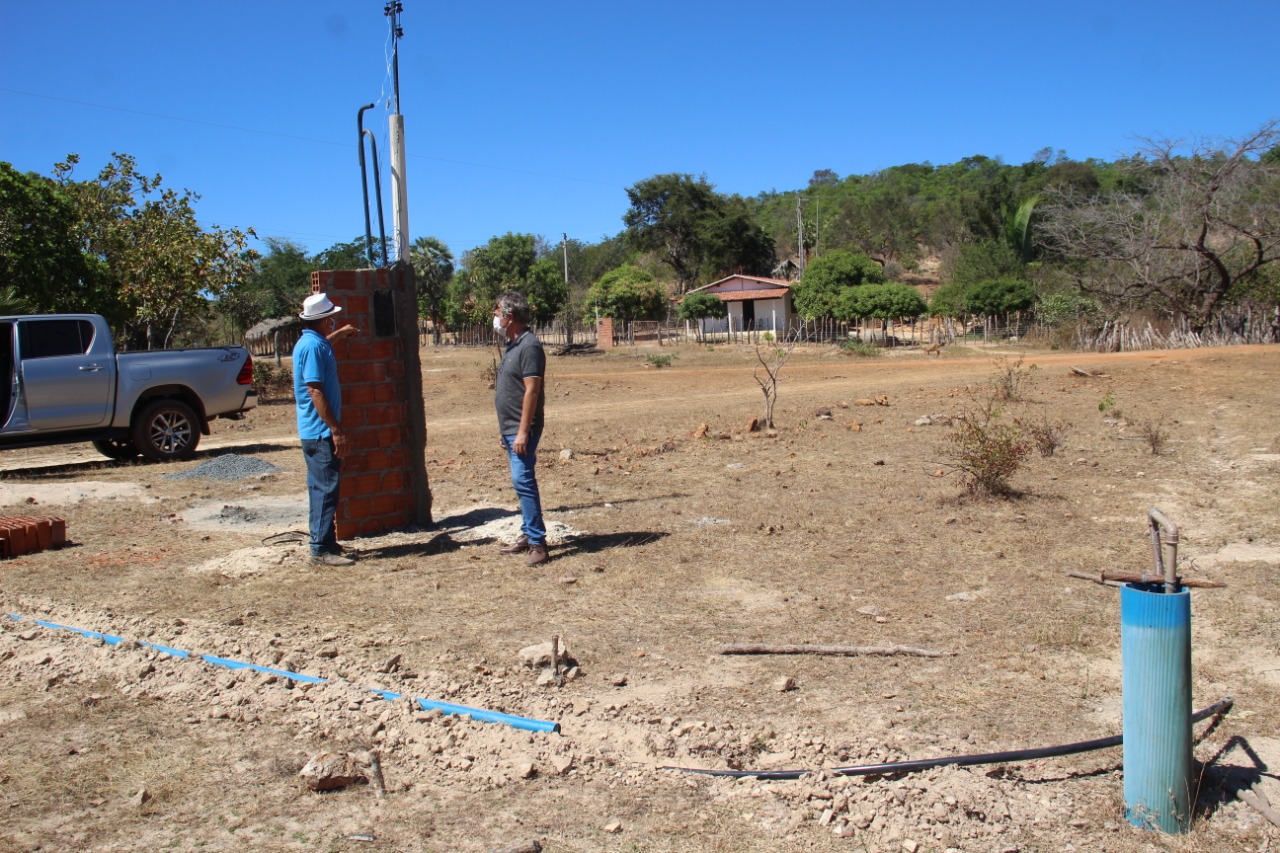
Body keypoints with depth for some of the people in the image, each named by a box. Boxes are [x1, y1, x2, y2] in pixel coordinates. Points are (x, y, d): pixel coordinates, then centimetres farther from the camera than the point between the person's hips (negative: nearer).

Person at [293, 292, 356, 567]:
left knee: (321, 488, 15)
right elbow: (315, 392, -23)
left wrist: (341, 333, 56)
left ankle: (325, 542, 23)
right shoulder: (314, 347, -17)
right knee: (326, 489, -8)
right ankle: (321, 550, -5)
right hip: (321, 431, -11)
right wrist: (337, 430, -22)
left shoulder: (309, 342, 13)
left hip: (314, 431, 11)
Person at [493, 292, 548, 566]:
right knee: (522, 481, 13)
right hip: (510, 428, 10)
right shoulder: (512, 345, 15)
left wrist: (523, 432, -23)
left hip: (522, 430, -10)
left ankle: (538, 543, -11)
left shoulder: (529, 346, -15)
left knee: (523, 480, -13)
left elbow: (532, 391, -20)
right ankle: (528, 535, 21)